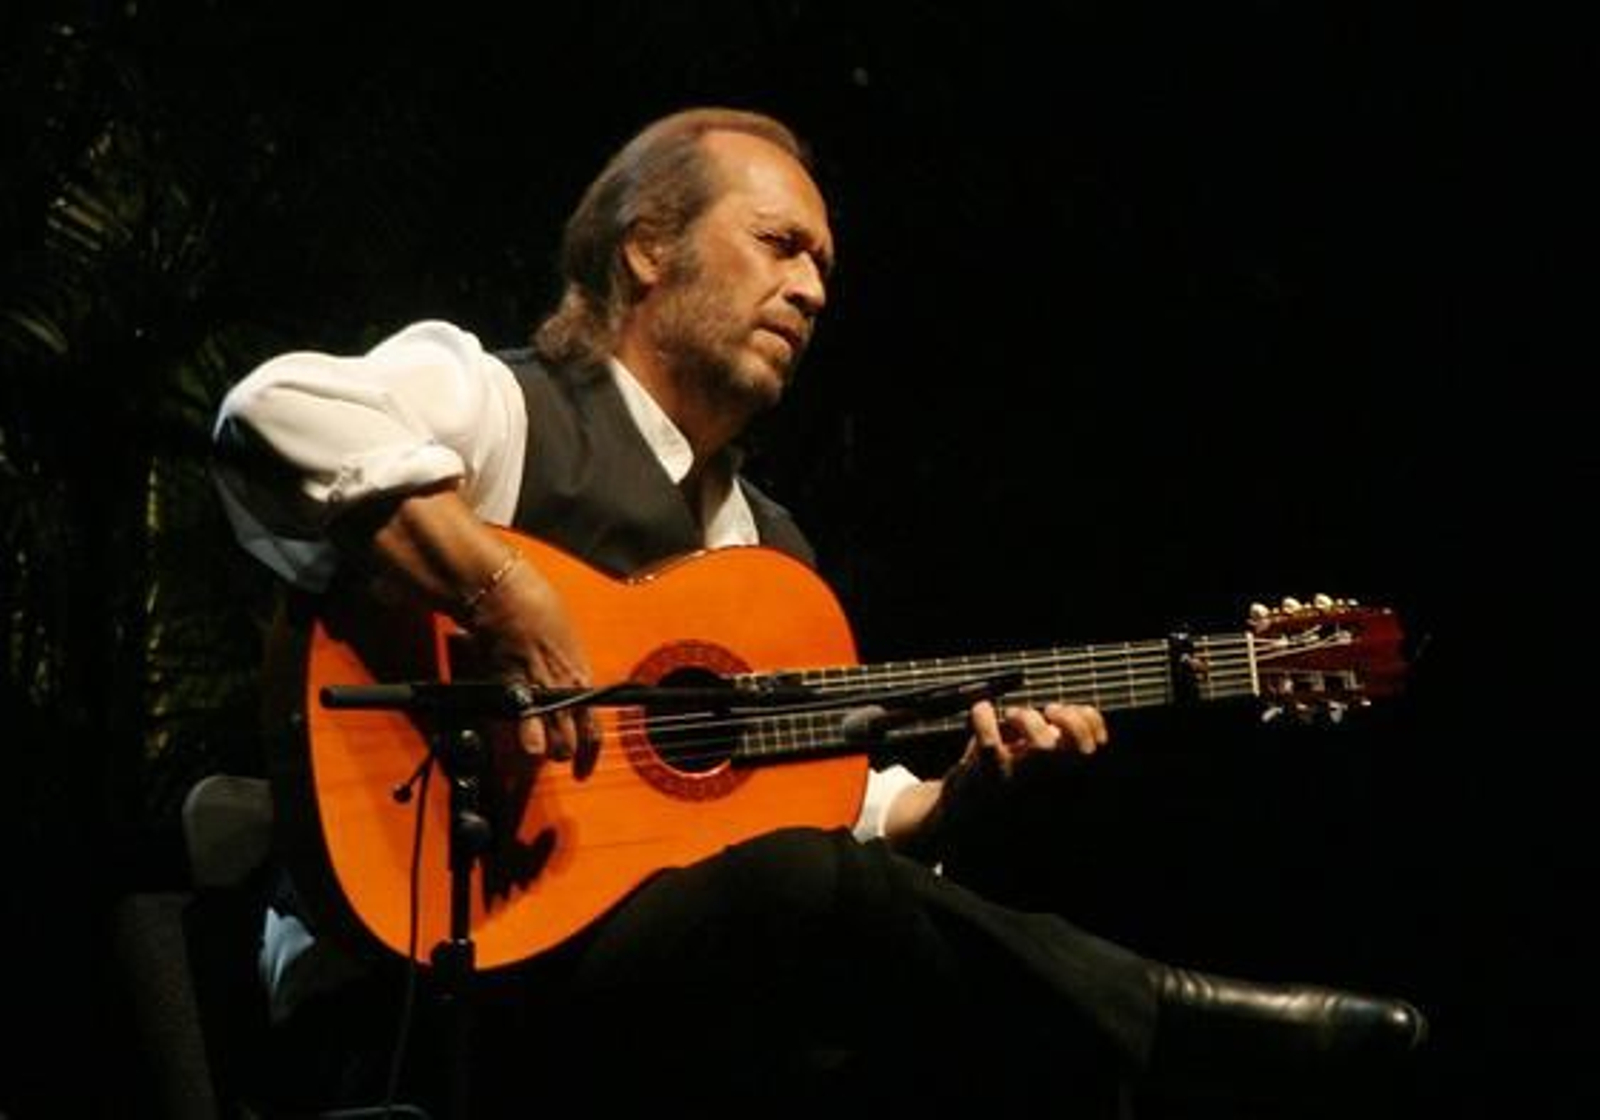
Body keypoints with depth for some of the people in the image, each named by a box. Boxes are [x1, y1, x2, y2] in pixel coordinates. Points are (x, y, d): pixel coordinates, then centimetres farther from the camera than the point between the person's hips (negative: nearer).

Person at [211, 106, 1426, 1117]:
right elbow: (279, 413, -26)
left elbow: (823, 807, 22)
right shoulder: (504, 410, -5)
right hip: (420, 994, -8)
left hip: (671, 991, 8)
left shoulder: (772, 548, 21)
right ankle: (1159, 1017, -18)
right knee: (801, 888, -34)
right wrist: (504, 599, -30)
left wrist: (962, 784, 3)